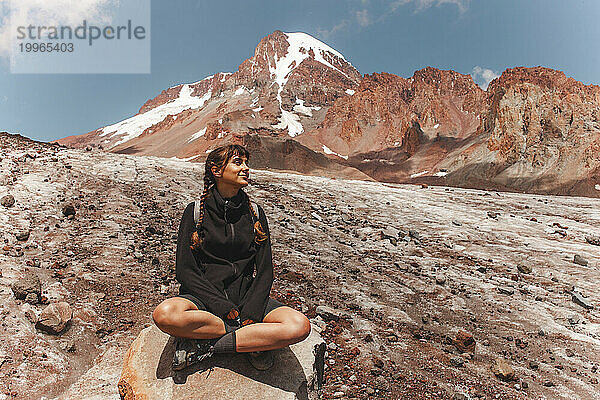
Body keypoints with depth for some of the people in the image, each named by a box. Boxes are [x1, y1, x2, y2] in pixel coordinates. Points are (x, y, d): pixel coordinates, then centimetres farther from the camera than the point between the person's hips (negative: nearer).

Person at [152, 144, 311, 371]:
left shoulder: (254, 213, 6)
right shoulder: (196, 211, 1)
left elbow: (265, 272, 3)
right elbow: (185, 271, -5)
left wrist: (250, 312, -13)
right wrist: (224, 308, -17)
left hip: (245, 297, 2)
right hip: (204, 298, -1)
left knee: (300, 326, -24)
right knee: (165, 314, -35)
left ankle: (203, 345, -16)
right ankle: (253, 342, -16)